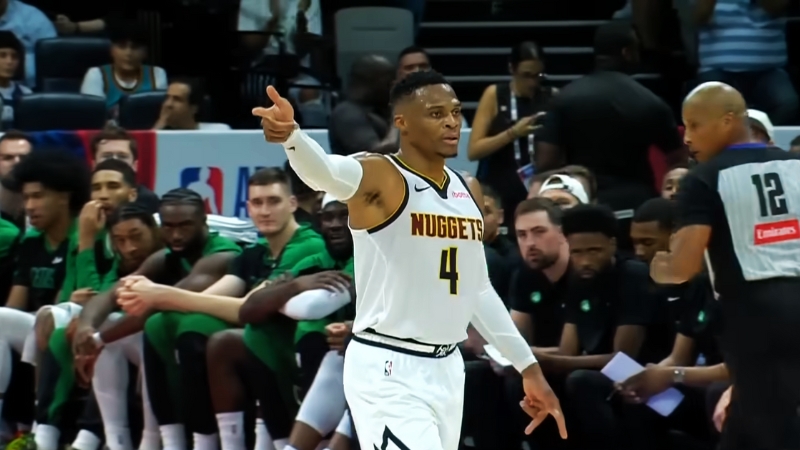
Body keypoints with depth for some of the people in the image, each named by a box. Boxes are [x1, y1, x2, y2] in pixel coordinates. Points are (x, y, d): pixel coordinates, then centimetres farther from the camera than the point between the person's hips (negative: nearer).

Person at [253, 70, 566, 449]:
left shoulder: (468, 192, 12)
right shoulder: (380, 177, -11)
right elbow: (326, 171, -34)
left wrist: (528, 367, 21)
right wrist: (291, 135, -56)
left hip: (447, 368, 8)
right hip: (387, 371, -8)